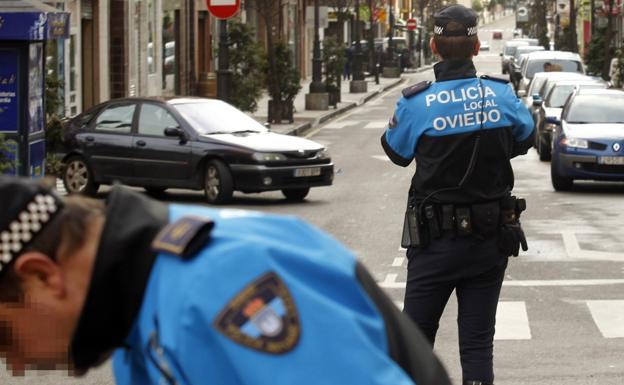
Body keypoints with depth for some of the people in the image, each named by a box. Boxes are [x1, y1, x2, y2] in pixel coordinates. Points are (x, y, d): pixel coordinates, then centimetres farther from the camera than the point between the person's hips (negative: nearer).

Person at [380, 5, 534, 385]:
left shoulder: (416, 102, -13)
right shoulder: (502, 95, -5)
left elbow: (396, 151, 4)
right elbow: (525, 139, 14)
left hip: (437, 242, -2)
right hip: (492, 239, 2)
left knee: (416, 337, 10)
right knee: (478, 339, 6)